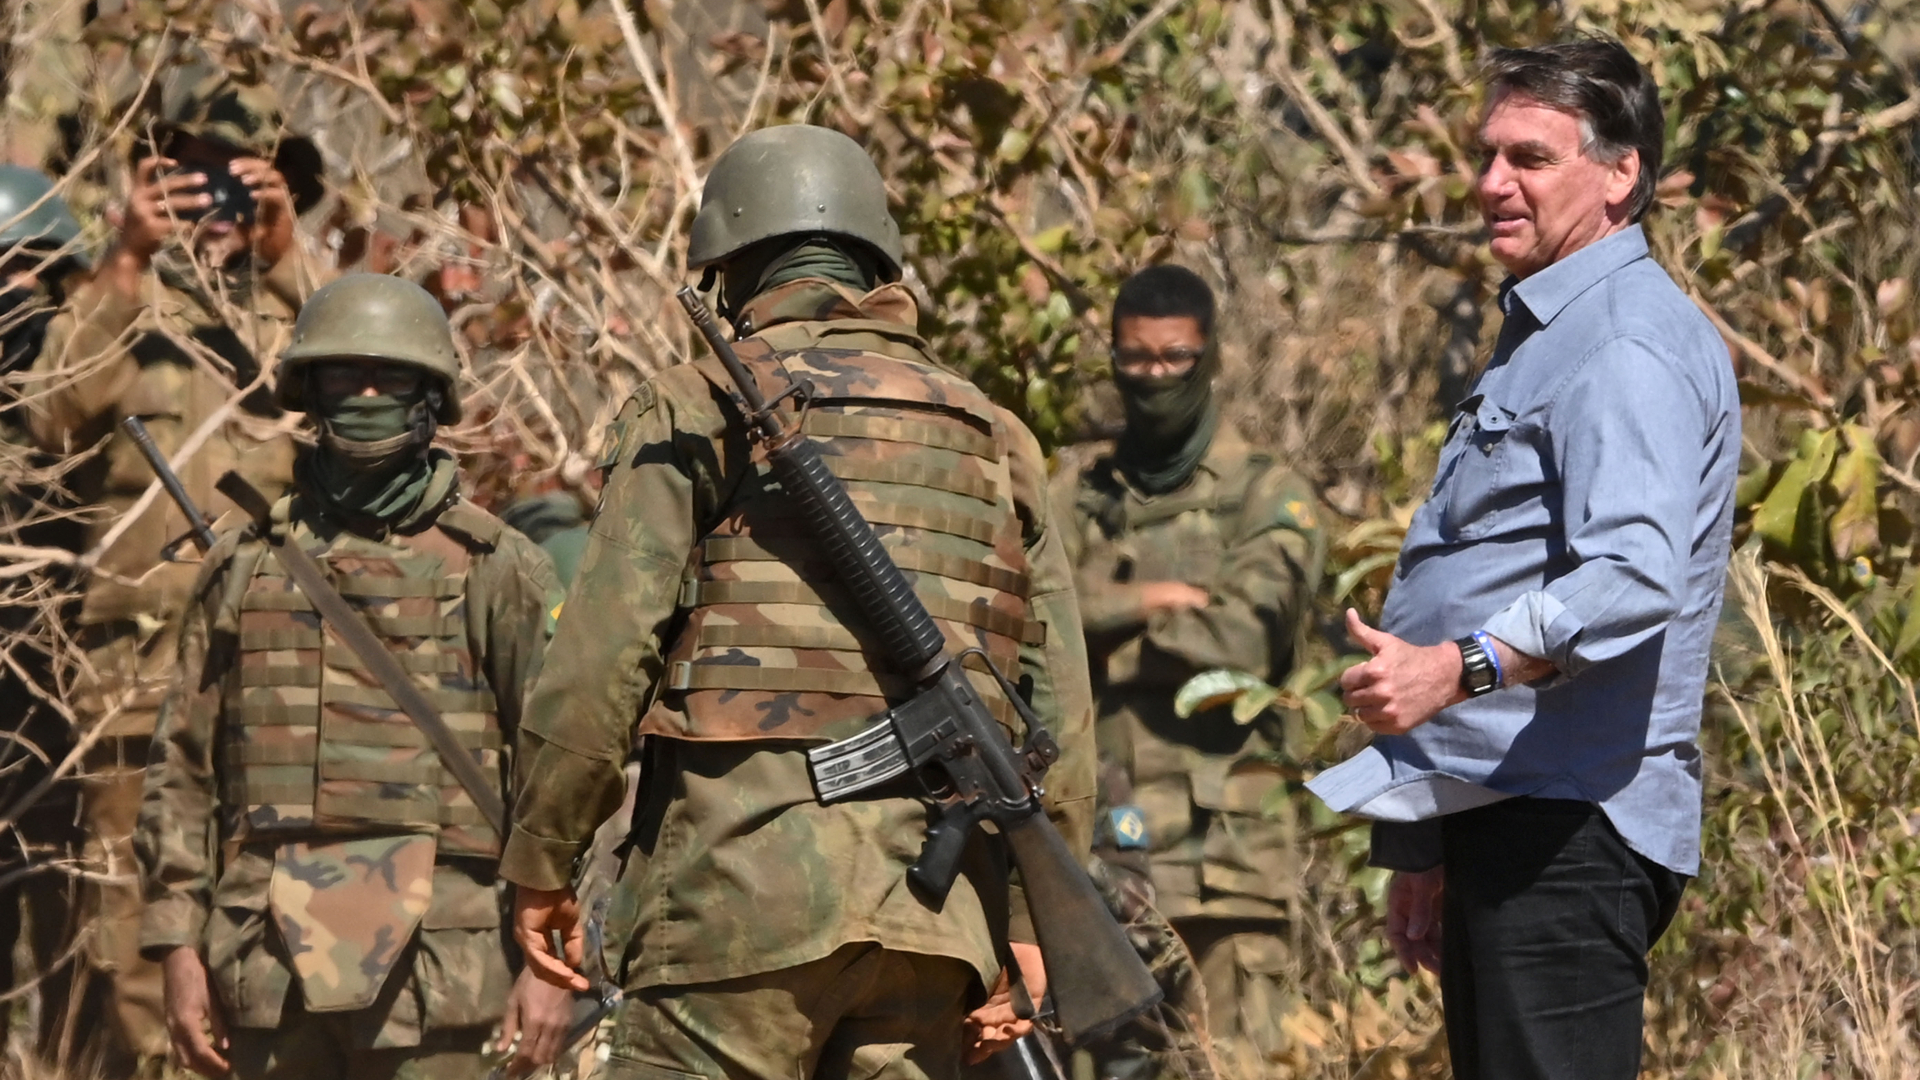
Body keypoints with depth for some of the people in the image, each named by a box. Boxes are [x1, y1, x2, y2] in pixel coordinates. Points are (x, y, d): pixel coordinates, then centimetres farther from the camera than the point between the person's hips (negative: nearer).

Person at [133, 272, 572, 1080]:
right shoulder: (244, 565, 13)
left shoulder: (496, 568, 5)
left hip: (427, 966, -3)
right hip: (270, 967, 3)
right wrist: (179, 951, 6)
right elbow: (181, 768, 14)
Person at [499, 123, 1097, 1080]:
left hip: (746, 878, -5)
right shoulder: (991, 441, 18)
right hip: (937, 896, 5)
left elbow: (601, 662, -5)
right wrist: (1029, 927, 14)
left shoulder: (695, 411, 3)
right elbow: (1061, 706, 13)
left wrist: (540, 860, 4)